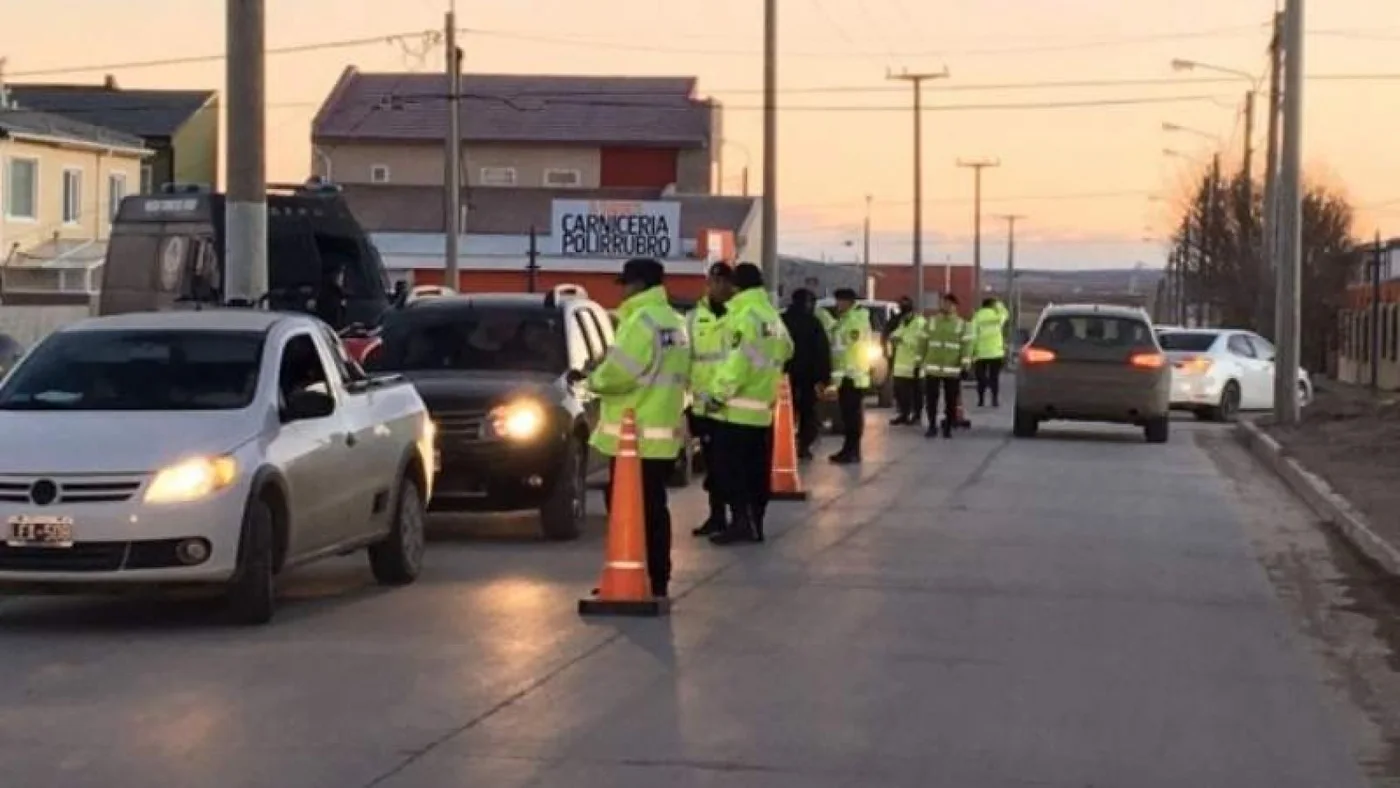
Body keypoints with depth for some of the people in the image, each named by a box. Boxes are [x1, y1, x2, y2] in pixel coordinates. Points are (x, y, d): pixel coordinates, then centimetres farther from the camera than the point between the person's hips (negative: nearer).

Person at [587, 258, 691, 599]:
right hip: (663, 432, 10)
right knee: (654, 508, 12)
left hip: (634, 433, -10)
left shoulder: (641, 320, -15)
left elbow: (620, 371, -21)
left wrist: (596, 378, -2)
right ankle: (657, 581, 15)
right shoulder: (673, 321, 16)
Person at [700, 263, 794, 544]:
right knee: (756, 469, 10)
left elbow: (738, 361, -21)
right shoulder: (773, 316, 15)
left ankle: (741, 519, -11)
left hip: (737, 407, -9)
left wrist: (717, 394, -17)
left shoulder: (745, 315, -15)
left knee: (730, 467, -6)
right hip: (763, 407, 9)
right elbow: (785, 350, 27)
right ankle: (754, 522, 13)